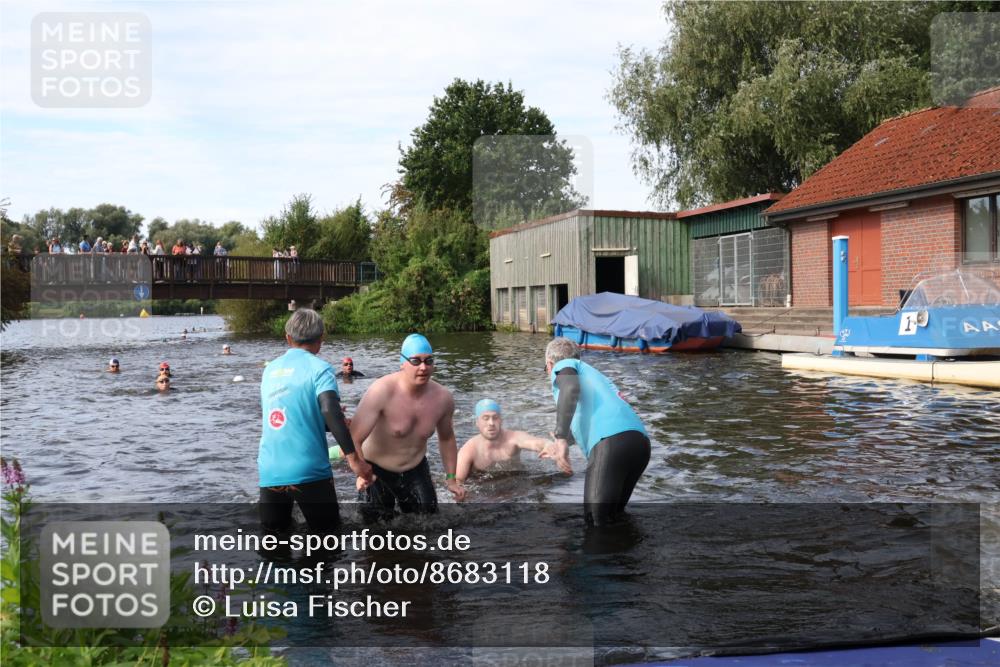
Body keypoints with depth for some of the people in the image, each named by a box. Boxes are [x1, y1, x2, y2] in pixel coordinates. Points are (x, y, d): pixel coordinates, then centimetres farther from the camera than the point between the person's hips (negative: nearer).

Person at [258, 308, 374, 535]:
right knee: (328, 534, 11)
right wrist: (354, 458, -22)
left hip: (269, 472, 5)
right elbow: (330, 411, -21)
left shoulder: (271, 369, 13)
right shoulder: (319, 368, -5)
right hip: (308, 472, -4)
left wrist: (333, 424, 30)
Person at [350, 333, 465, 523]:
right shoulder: (382, 391, -28)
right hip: (376, 471, -4)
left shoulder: (442, 397, -10)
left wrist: (451, 478, 11)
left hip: (416, 470, 5)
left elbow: (446, 438, 9)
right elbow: (353, 439, -34)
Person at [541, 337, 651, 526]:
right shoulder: (591, 372, 38)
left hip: (612, 441, -8)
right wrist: (562, 444, 66)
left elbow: (571, 388, -10)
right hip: (639, 441, 8)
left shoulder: (563, 366, 15)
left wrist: (561, 438, -13)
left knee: (597, 520, -6)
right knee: (614, 514, 20)